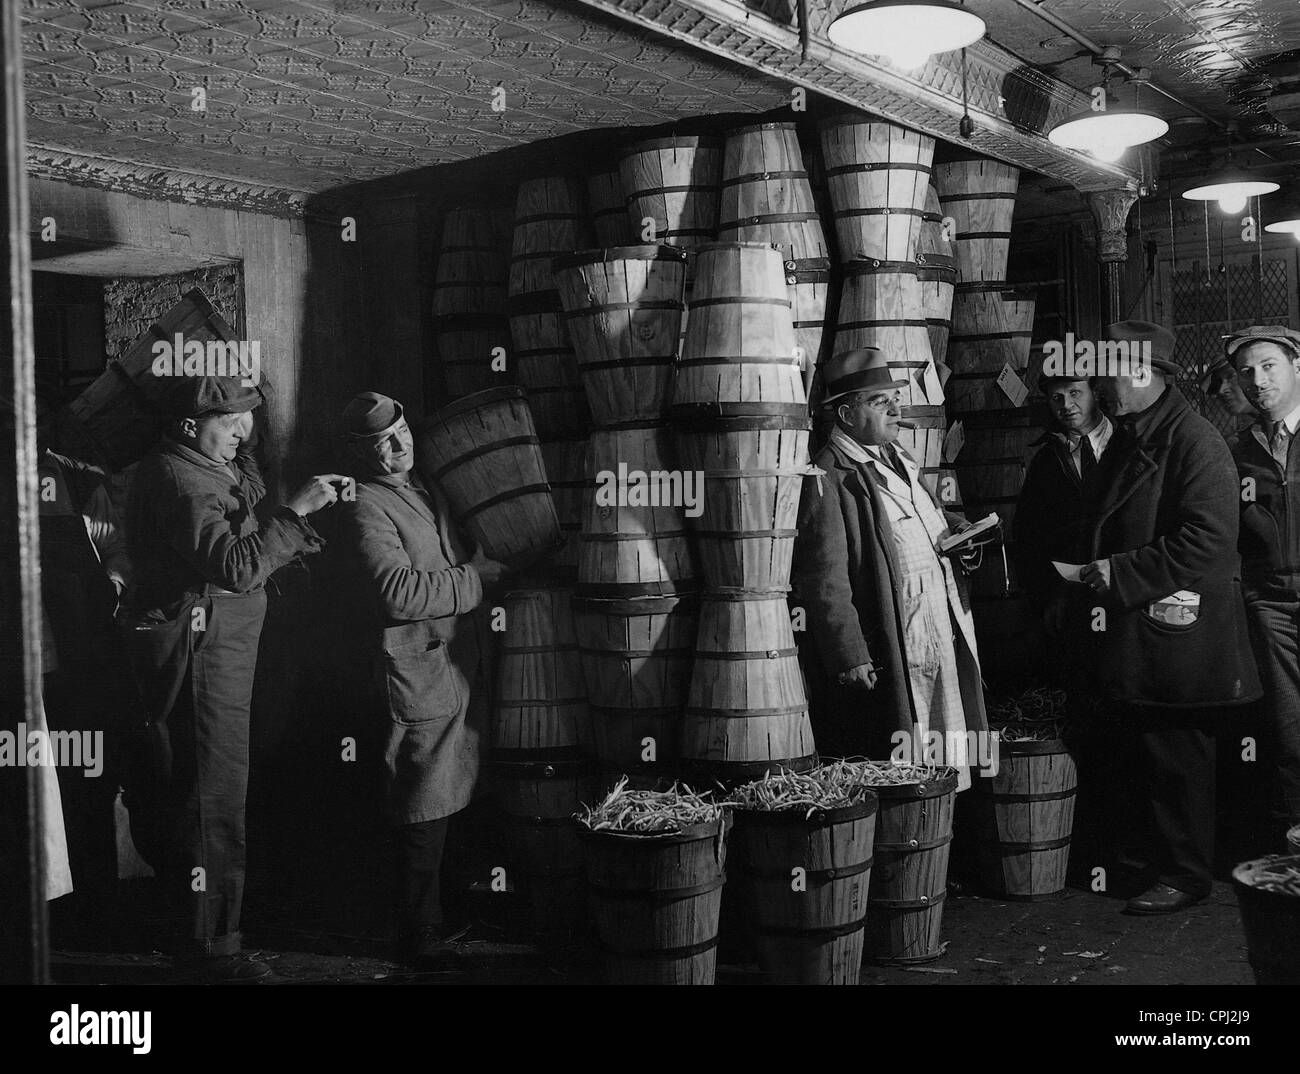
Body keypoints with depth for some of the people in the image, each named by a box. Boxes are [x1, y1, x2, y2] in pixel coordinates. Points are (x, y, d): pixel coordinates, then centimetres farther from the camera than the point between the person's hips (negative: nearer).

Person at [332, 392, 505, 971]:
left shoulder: (427, 490, 18)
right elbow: (398, 591, -23)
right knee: (425, 815, -2)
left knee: (448, 804, 17)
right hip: (420, 674, -9)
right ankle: (420, 937, 12)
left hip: (461, 670, 9)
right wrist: (475, 575, -15)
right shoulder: (364, 507, -11)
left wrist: (485, 563, 14)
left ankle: (436, 917, 32)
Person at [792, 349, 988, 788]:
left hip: (942, 647, 9)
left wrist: (956, 529, 9)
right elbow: (825, 581, -16)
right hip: (885, 661, -8)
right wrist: (851, 659, -20)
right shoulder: (829, 478, -12)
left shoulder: (897, 461, 17)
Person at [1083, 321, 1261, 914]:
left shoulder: (1194, 438, -14)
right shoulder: (1130, 442, 14)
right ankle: (1145, 851, 29)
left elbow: (1209, 538, -22)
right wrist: (1096, 571, 7)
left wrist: (1123, 573, -20)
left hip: (1181, 634, -9)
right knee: (1139, 751, 16)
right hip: (1135, 632, 9)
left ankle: (1186, 875, 13)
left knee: (1177, 757, 1)